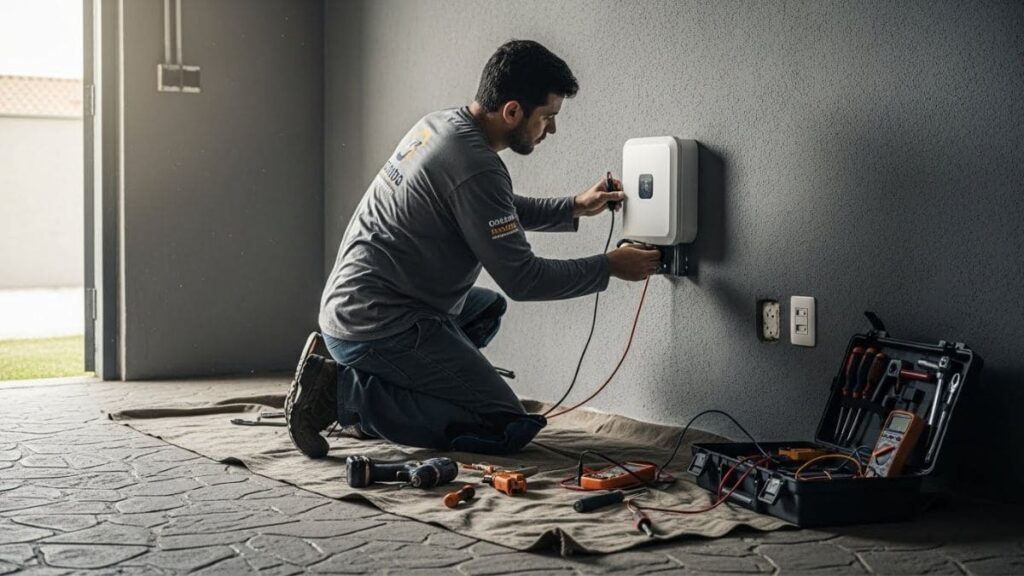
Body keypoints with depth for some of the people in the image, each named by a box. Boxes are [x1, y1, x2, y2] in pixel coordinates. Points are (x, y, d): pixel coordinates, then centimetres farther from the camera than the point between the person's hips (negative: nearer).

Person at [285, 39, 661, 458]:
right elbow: (522, 279, -15)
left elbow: (501, 211, 27)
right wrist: (609, 267, -3)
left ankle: (374, 389, 11)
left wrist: (574, 208, 22)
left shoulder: (439, 124, 9)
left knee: (487, 307, 32)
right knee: (508, 430, -7)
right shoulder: (475, 168, -21)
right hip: (381, 327, -10)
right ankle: (345, 393, -10)